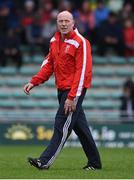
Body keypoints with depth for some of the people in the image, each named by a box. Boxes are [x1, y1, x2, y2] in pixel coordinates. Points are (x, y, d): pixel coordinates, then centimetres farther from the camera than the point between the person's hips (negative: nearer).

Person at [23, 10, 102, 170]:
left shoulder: (80, 42, -14)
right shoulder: (54, 40, 10)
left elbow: (82, 71, -17)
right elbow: (49, 64, 17)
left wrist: (72, 97, -22)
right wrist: (34, 82, 3)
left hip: (74, 90, -8)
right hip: (62, 90, 8)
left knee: (62, 126, -10)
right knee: (80, 127, 13)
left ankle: (45, 161, -13)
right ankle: (94, 162, 22)